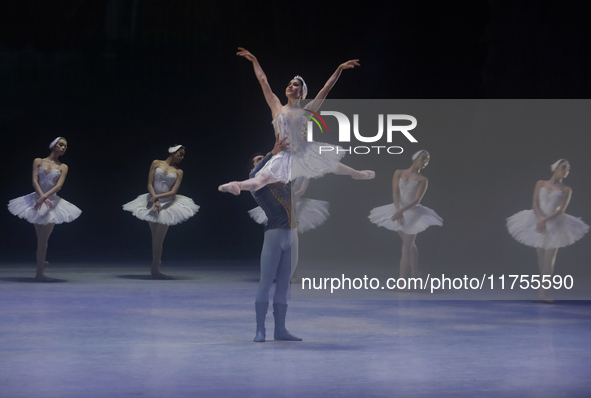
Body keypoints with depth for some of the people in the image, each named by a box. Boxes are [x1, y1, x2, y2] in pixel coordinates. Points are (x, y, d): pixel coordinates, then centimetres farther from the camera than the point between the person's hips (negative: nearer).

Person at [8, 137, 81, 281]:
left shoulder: (63, 167, 1)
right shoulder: (38, 161, 1)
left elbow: (59, 185, -12)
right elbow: (35, 181, -8)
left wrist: (45, 197, -28)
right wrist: (43, 197, -24)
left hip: (52, 202, 0)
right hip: (37, 201, 0)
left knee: (43, 238, -3)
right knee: (41, 238, 9)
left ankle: (39, 272, 2)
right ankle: (40, 262, 27)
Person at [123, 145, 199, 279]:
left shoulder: (178, 172, 5)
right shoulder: (156, 163, 3)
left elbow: (173, 192, -6)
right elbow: (150, 184, -3)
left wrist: (157, 197, -18)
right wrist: (155, 200, -16)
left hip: (168, 205, 0)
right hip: (153, 202, 0)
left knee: (158, 238, -3)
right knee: (155, 237, 3)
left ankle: (155, 269, 2)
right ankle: (155, 267, 8)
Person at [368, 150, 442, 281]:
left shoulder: (422, 179, -4)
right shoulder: (399, 173, 2)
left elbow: (417, 200, -13)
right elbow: (395, 193, -7)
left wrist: (402, 210, -26)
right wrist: (398, 210, -21)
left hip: (412, 214, -3)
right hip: (398, 212, 3)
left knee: (406, 248, -7)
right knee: (410, 245, 18)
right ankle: (415, 272, 33)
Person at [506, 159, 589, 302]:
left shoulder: (566, 190, 1)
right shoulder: (541, 184, 5)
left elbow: (561, 210, -9)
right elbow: (535, 203, -3)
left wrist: (546, 220, -22)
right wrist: (539, 219, -20)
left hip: (555, 225, -1)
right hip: (539, 224, 1)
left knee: (549, 259, -8)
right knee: (541, 258, 3)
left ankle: (542, 292, -11)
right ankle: (541, 291, 8)